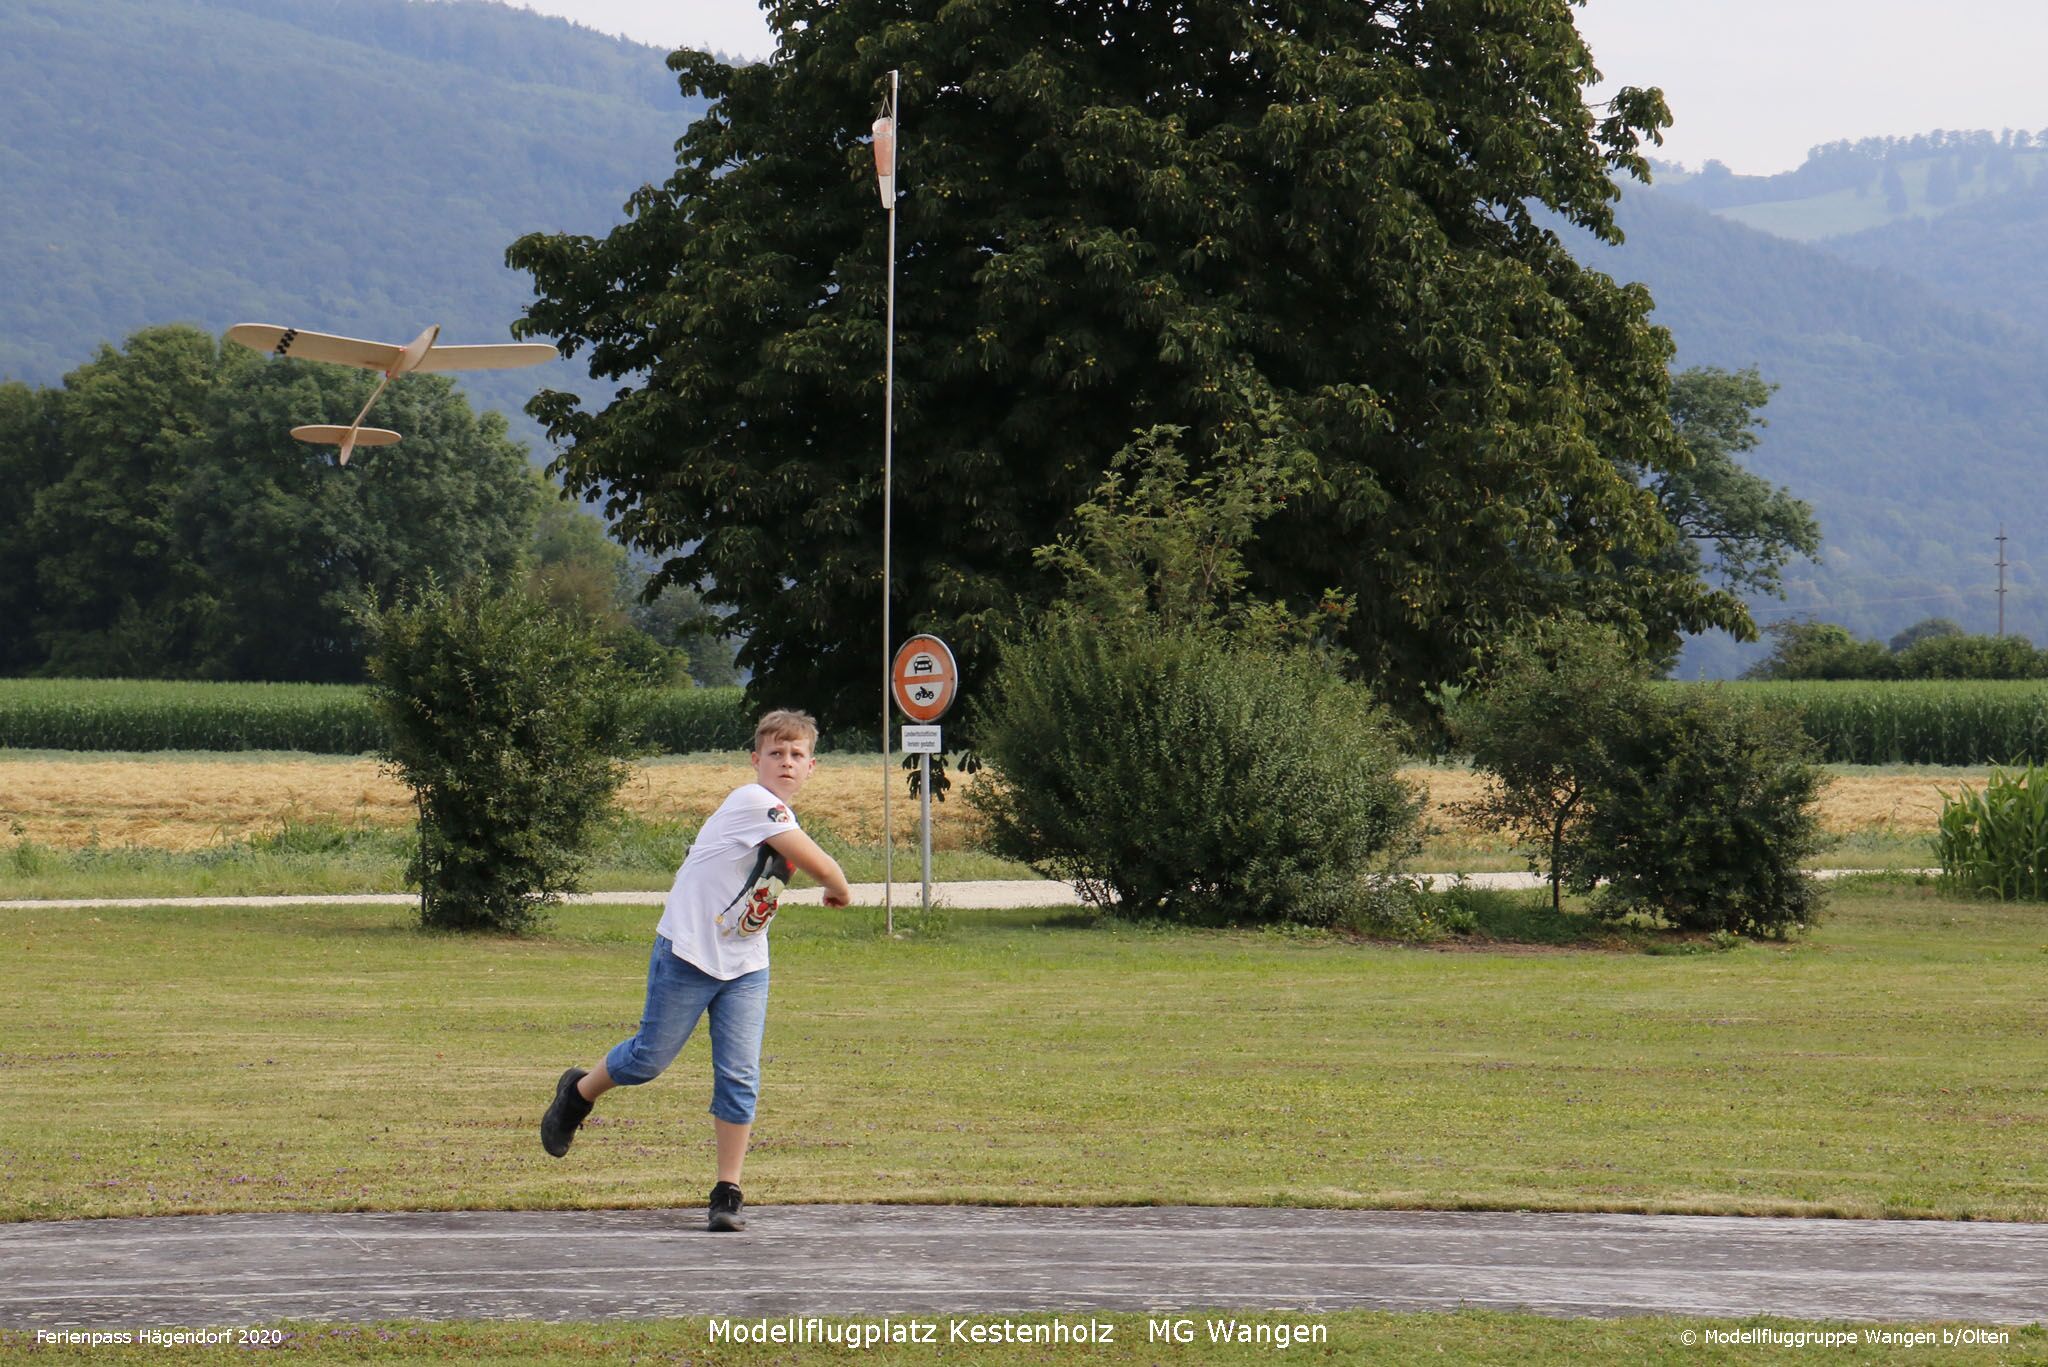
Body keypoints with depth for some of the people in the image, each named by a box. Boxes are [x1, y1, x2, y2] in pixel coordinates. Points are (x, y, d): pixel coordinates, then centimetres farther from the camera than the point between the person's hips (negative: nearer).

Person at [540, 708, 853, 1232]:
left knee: (740, 1076, -4)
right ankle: (577, 1094, 35)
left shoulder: (780, 817, 10)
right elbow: (818, 864, -19)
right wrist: (841, 890, -1)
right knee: (649, 1059, 5)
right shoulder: (753, 803, -19)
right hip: (688, 954, -7)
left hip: (746, 969, 7)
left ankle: (727, 1194, 2)